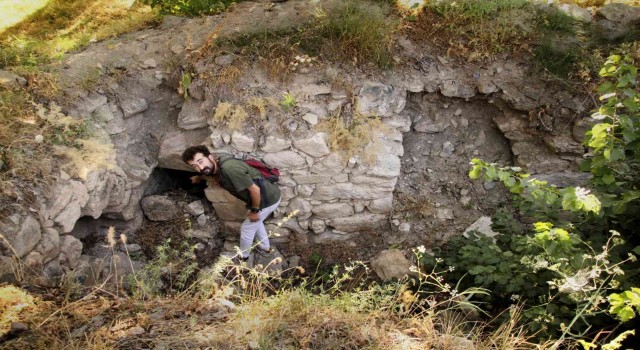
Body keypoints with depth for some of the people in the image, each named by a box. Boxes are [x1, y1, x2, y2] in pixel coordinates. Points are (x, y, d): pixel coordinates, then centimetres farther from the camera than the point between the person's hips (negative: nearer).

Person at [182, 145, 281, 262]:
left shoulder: (228, 168, -31)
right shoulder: (217, 168, -1)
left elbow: (255, 189, -27)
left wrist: (254, 210, -13)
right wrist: (199, 178, 46)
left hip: (267, 200, -8)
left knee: (247, 228, 14)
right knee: (255, 222, 33)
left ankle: (243, 255, 39)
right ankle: (265, 247, 53)